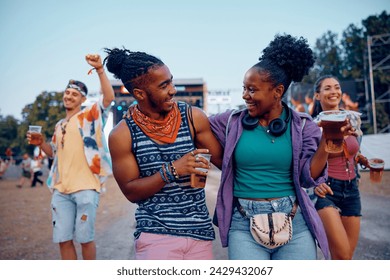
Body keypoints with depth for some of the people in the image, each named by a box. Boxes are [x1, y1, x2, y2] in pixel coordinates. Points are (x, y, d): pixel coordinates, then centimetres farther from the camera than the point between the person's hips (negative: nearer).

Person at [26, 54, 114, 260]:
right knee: (63, 239, 9)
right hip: (61, 189, 6)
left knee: (84, 238, 1)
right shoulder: (59, 125, 19)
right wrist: (40, 143, 9)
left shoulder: (90, 115, 0)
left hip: (85, 187, -6)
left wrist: (100, 70, -30)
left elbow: (109, 97, -18)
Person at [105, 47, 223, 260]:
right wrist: (172, 170, -17)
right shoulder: (122, 135, -6)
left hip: (200, 232, 3)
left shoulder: (193, 118, -2)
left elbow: (223, 159, 2)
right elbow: (130, 191, -5)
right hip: (155, 236, -2)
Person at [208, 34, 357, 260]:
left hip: (295, 224, 1)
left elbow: (308, 177, -3)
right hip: (244, 225, 0)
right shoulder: (232, 121, 1)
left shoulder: (302, 125, 0)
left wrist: (325, 145, -16)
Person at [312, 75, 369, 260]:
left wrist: (364, 160, 3)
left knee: (347, 256, 10)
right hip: (326, 189, -6)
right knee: (342, 256, -17)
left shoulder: (353, 119, 7)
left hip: (351, 189, 6)